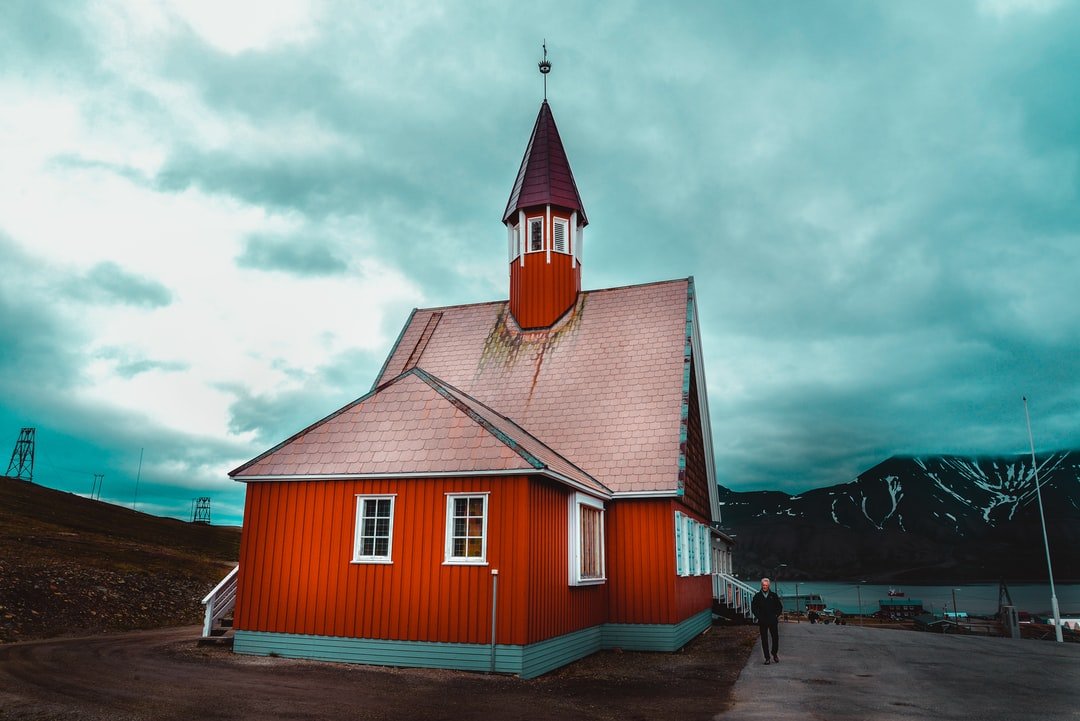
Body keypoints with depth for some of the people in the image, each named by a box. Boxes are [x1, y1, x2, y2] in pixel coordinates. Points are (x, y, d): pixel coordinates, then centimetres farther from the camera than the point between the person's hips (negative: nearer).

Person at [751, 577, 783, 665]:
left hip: (773, 621, 0)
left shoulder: (773, 595, 6)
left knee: (775, 638, 0)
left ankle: (775, 654, 23)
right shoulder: (757, 596, 5)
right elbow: (753, 608, 8)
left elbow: (780, 607, 11)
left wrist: (776, 615, 1)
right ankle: (767, 658, 9)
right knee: (764, 640, 1)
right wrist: (759, 617, -2)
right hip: (762, 622, 0)